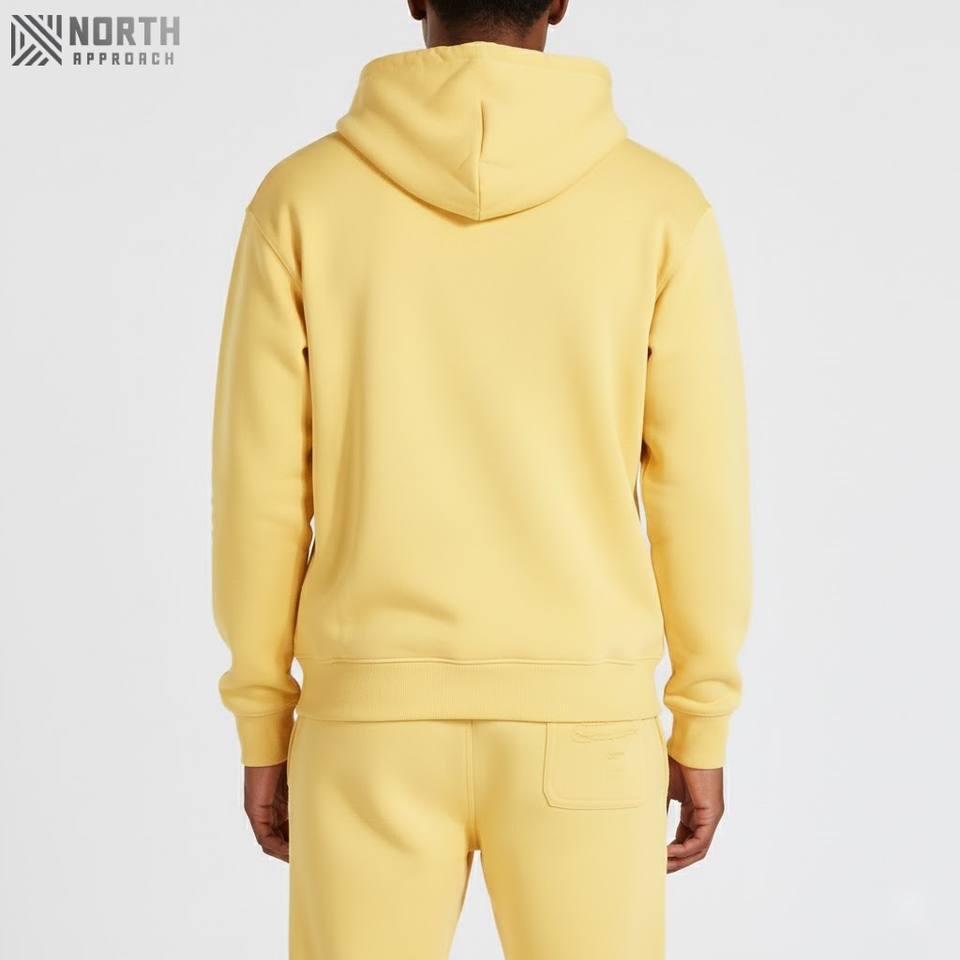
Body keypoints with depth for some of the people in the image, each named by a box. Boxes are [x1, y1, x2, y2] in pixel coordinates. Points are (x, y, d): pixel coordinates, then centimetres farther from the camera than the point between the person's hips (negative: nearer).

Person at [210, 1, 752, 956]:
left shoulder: (300, 197, -4)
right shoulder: (660, 205, -5)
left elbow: (261, 487, -2)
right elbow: (699, 490, -2)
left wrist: (263, 726, 8)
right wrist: (701, 726, 8)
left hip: (375, 718, 1)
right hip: (580, 724, 0)